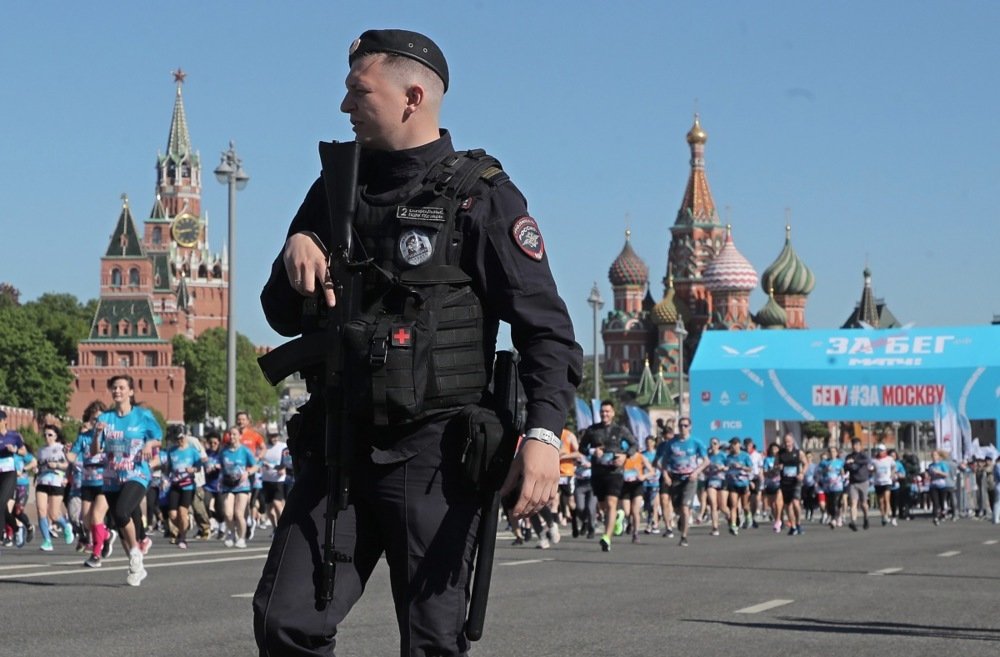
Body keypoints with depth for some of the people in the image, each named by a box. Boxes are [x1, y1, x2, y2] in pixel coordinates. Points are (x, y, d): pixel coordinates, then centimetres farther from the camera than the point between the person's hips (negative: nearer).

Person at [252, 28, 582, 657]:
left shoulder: (481, 196, -3)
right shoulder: (336, 190, 14)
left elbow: (547, 330, -9)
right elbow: (285, 318, 20)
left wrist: (544, 432, -24)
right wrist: (295, 254, -3)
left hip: (433, 456, -5)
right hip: (339, 447, 5)